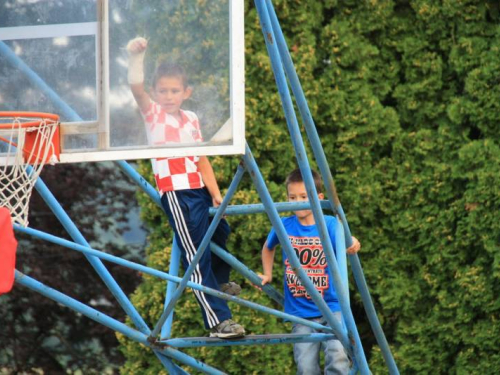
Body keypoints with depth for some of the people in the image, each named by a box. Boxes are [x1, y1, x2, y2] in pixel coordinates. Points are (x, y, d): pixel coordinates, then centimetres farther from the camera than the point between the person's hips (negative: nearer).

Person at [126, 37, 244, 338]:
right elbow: (137, 87, -21)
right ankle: (218, 321, -15)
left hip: (199, 189, 7)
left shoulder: (191, 119, 12)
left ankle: (220, 282, 57)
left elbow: (202, 158, 12)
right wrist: (136, 58, -35)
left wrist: (216, 194, 3)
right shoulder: (153, 113, -3)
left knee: (220, 230, 27)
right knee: (196, 256, -11)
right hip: (175, 192, -7)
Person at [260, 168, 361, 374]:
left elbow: (344, 245, -23)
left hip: (331, 308, -2)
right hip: (301, 313, 2)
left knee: (337, 356, -23)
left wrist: (353, 245, -44)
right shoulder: (283, 226, 2)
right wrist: (267, 275, 18)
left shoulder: (330, 224, -4)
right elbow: (268, 247, 25)